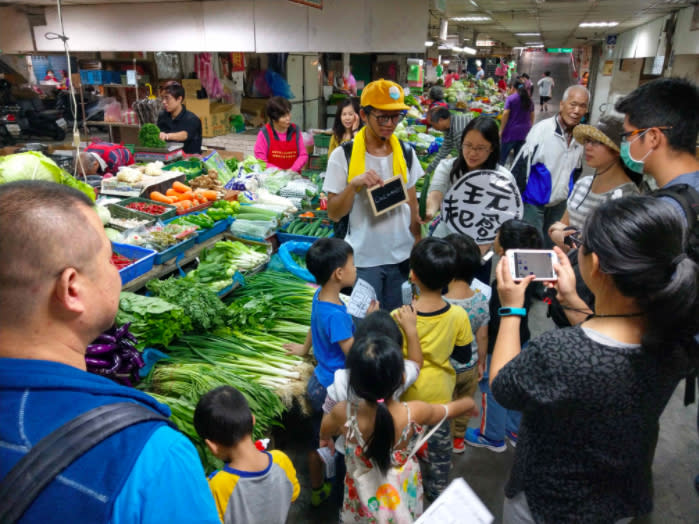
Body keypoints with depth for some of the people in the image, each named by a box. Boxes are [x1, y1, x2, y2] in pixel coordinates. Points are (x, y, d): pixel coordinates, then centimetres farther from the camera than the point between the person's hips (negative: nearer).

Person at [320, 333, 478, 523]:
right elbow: (449, 409, -7)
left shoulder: (343, 413, -30)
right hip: (402, 498, 0)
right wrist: (469, 403, 13)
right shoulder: (414, 413, -31)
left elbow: (324, 433, -5)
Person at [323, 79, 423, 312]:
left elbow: (412, 205, 10)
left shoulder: (405, 153, 3)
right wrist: (353, 184, -25)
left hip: (402, 257, 4)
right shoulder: (343, 156, -9)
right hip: (363, 261, -3)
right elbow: (334, 214, -9)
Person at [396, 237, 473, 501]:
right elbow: (464, 356, -7)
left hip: (406, 394, -2)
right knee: (439, 443, 26)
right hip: (440, 392, 2)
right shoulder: (458, 316, -22)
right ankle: (437, 489, 47)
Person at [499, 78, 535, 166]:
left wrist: (501, 130, -9)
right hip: (524, 132, 5)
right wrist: (529, 128, 24)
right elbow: (532, 117, 15)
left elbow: (505, 114, -13)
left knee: (502, 156, 2)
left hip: (511, 131, -5)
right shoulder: (529, 100, 10)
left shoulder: (510, 98, -6)